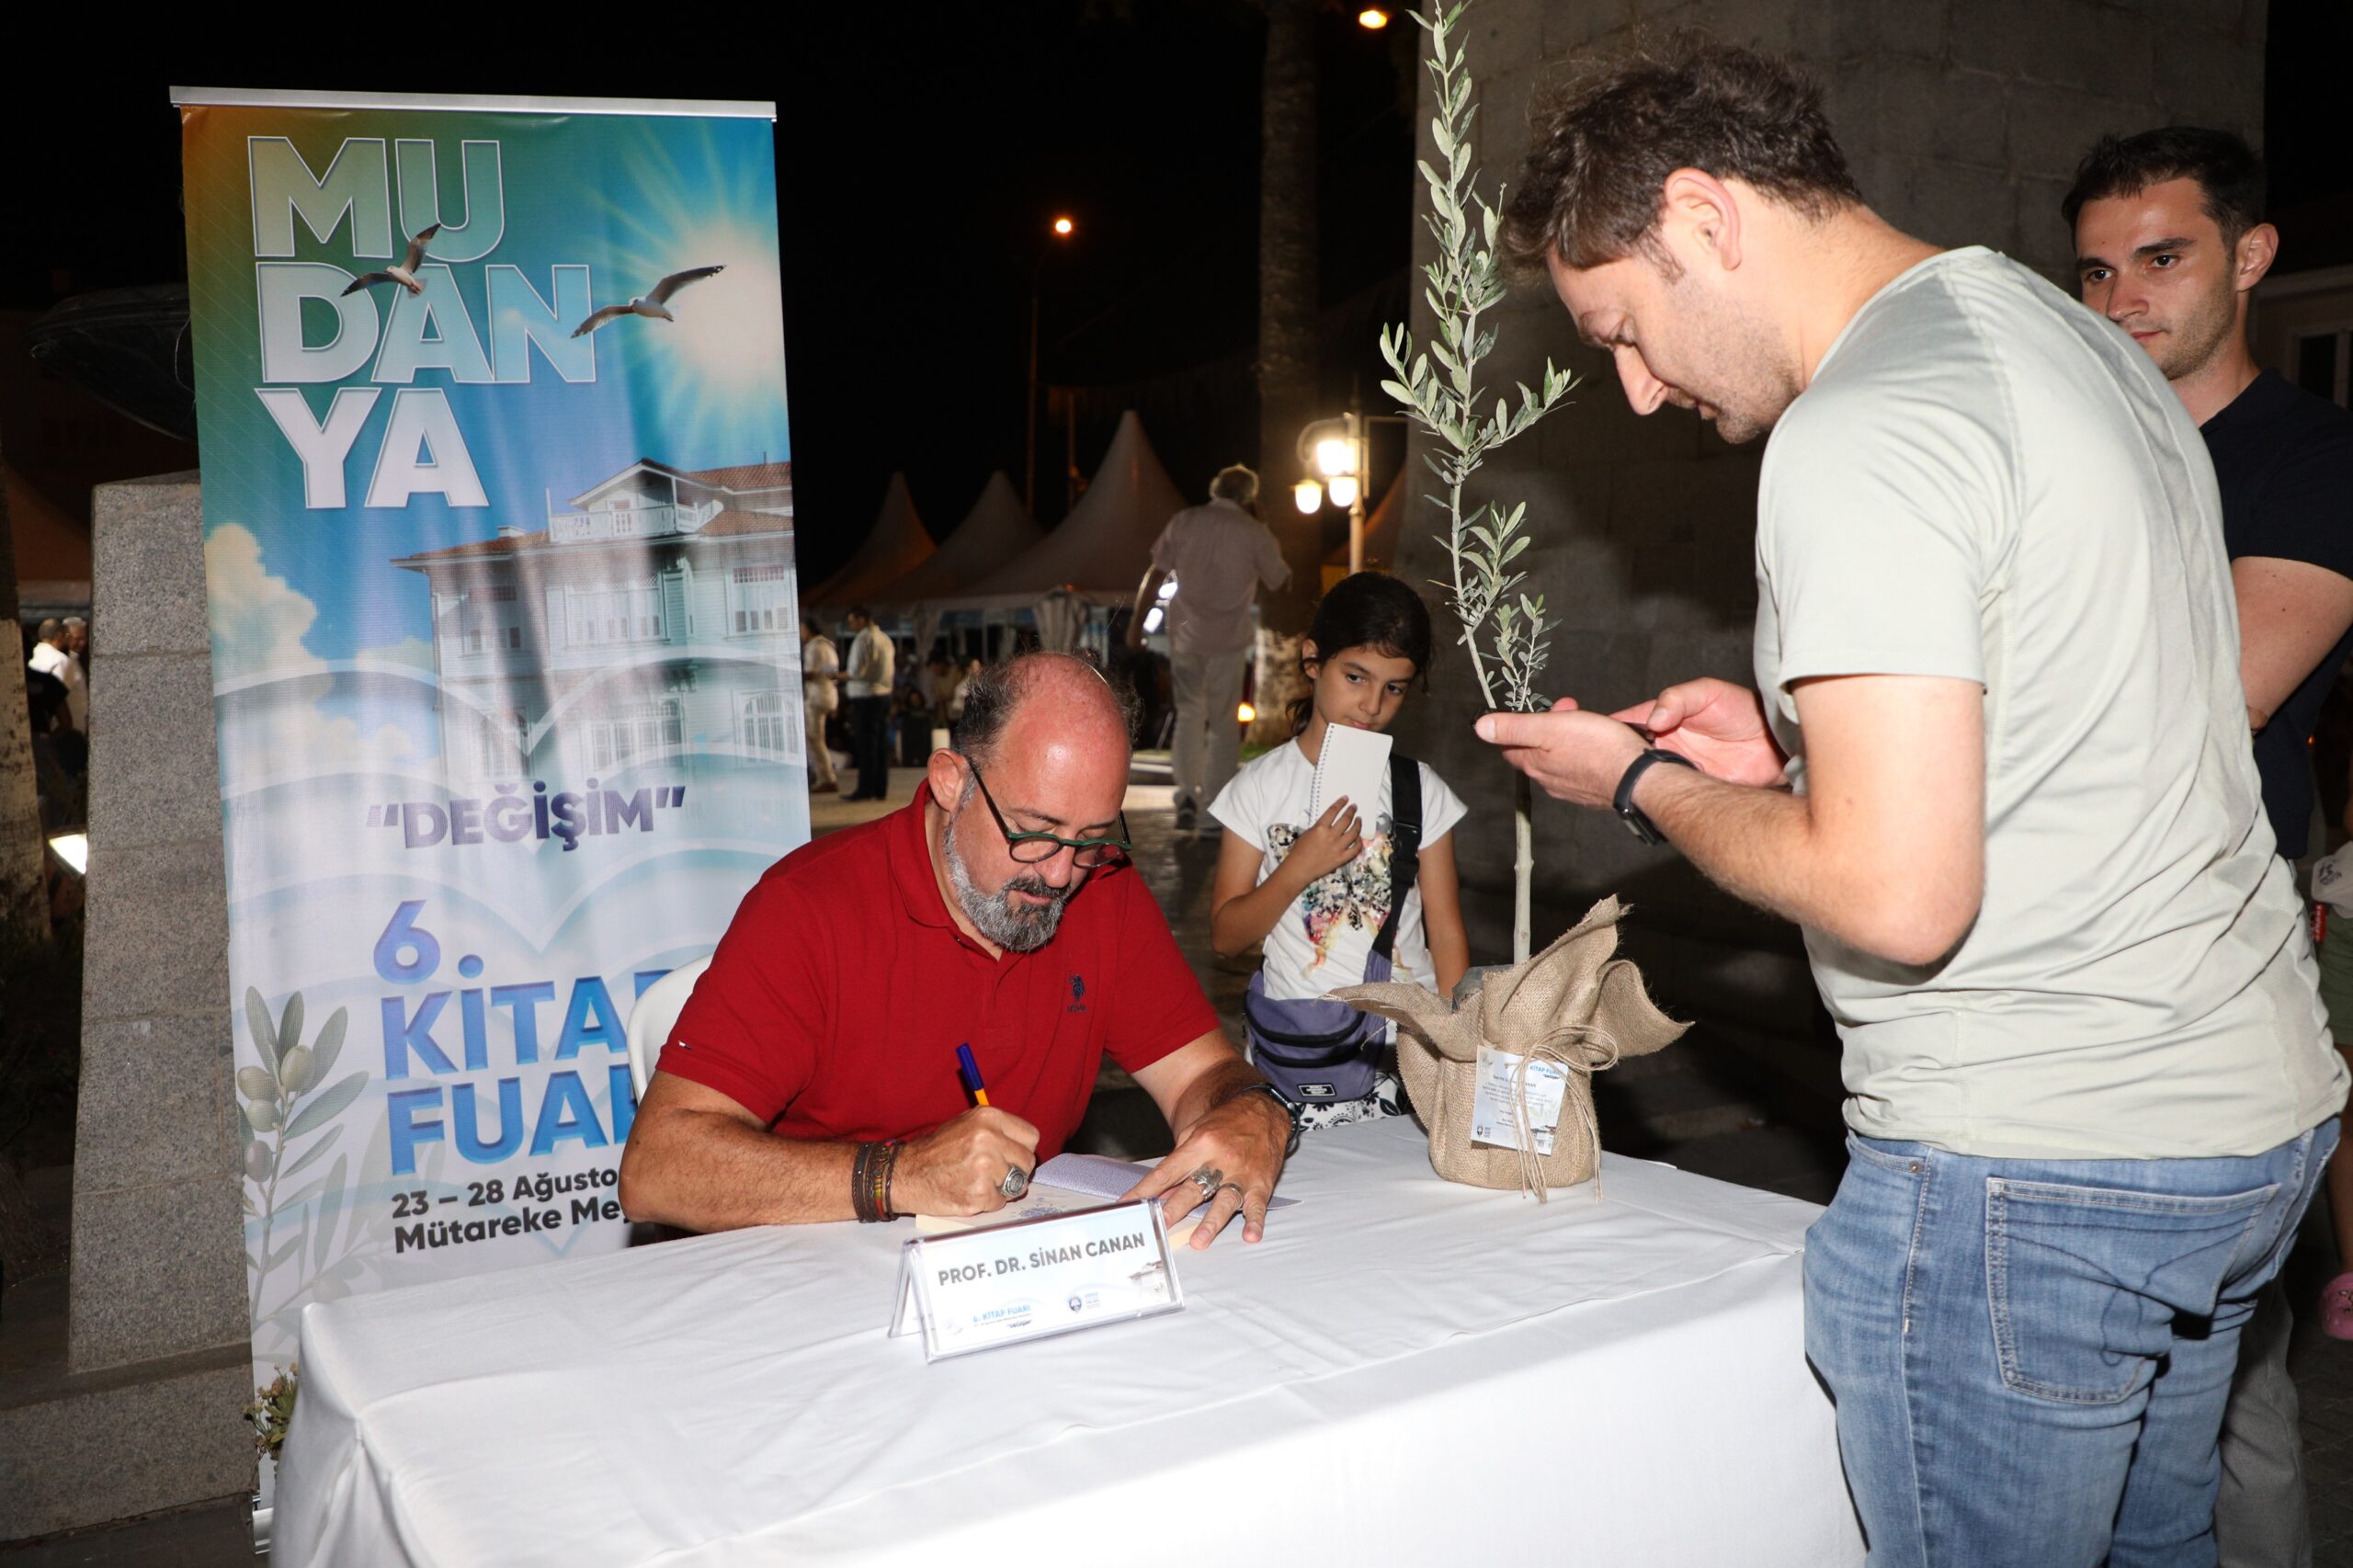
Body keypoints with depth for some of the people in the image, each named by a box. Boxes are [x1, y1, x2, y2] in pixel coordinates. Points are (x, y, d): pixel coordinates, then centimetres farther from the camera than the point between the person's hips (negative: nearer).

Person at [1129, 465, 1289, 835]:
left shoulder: (1183, 522, 1)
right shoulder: (1253, 532, -5)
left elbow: (1156, 574, -1)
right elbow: (1280, 580, 4)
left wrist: (1137, 621, 4)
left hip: (1184, 634, 2)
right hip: (1227, 638, -2)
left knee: (1189, 713, 17)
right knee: (1223, 724, 7)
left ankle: (1187, 795, 1)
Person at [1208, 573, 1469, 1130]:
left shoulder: (1421, 790, 5)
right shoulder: (1261, 786, 1)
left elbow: (1446, 932, 6)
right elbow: (1225, 936, 0)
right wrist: (1299, 868, -14)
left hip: (1406, 1037, 1)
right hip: (1294, 1040, -1)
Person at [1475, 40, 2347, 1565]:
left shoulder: (1858, 434, -20)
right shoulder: (2089, 345, 12)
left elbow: (1898, 897, -25)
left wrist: (1647, 782, -8)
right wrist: (1794, 740, 12)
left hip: (2030, 1170, -10)